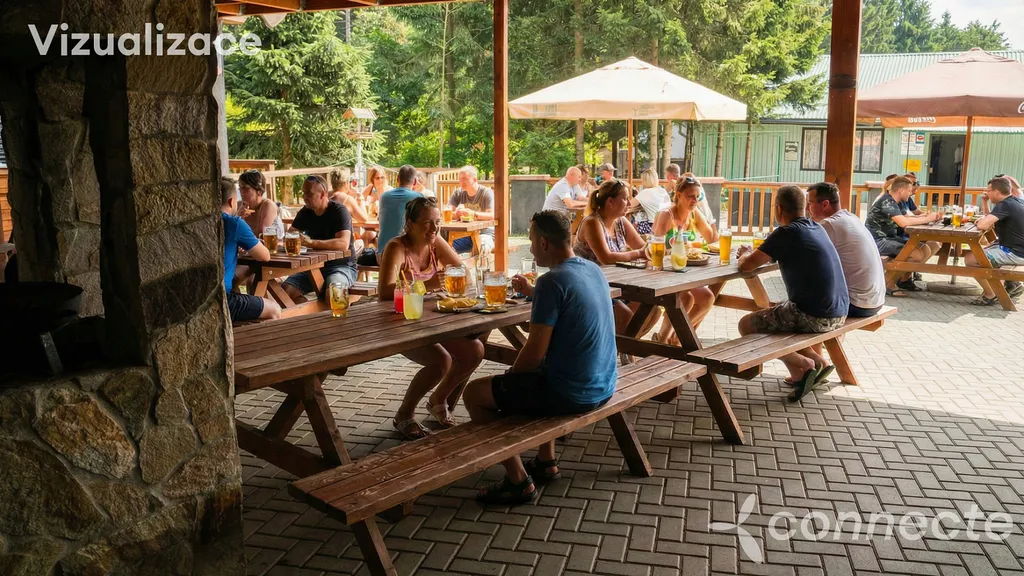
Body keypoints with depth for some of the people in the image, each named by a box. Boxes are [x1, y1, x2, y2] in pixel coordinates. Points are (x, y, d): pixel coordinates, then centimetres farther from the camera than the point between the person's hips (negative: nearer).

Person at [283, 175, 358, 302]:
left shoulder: (339, 211, -11)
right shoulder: (305, 212, 10)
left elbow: (344, 244, -26)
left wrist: (311, 242, -35)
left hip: (341, 265, -6)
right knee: (287, 289, -17)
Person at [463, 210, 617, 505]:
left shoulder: (552, 281, -21)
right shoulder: (593, 270, 5)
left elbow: (535, 353, -19)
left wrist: (510, 376, -1)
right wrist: (531, 291, 26)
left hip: (572, 394, -9)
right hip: (603, 387, 9)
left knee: (474, 393, 4)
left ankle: (519, 480, 7)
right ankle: (546, 462, 34)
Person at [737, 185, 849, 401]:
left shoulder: (786, 233, -14)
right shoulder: (817, 228, 10)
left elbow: (746, 265, -11)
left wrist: (745, 254, 11)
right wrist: (754, 252, 19)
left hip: (814, 316, -8)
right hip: (839, 313, 8)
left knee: (746, 325, 6)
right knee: (774, 314, 30)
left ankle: (803, 365, 1)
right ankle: (816, 362, 18)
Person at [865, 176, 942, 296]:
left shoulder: (895, 201, 12)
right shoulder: (886, 201, -19)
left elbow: (906, 218, 12)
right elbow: (903, 222, -30)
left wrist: (925, 216, -5)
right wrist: (927, 219, -18)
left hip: (890, 238, 10)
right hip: (877, 241, -10)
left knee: (926, 250, 4)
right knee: (918, 255, -21)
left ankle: (904, 280, 20)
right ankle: (889, 283, -10)